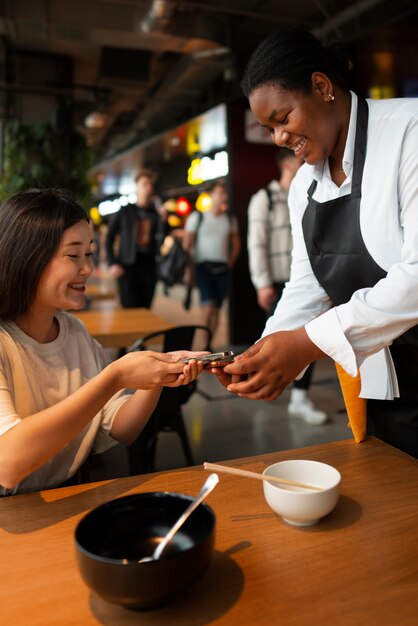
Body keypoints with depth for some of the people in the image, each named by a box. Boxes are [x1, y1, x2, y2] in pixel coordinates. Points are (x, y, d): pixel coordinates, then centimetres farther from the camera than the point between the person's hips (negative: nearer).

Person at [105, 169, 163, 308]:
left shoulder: (156, 214, 9)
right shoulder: (124, 212, 4)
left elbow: (161, 239, 1)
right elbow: (109, 238, 6)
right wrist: (112, 264, -5)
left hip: (149, 267, 3)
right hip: (128, 267, -2)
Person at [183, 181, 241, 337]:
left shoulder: (230, 219, 11)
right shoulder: (197, 217, 1)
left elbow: (236, 244, 21)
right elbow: (186, 244, 0)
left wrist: (231, 262, 9)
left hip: (222, 269, 4)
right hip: (204, 266, -4)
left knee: (217, 309, 5)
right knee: (208, 306, -17)